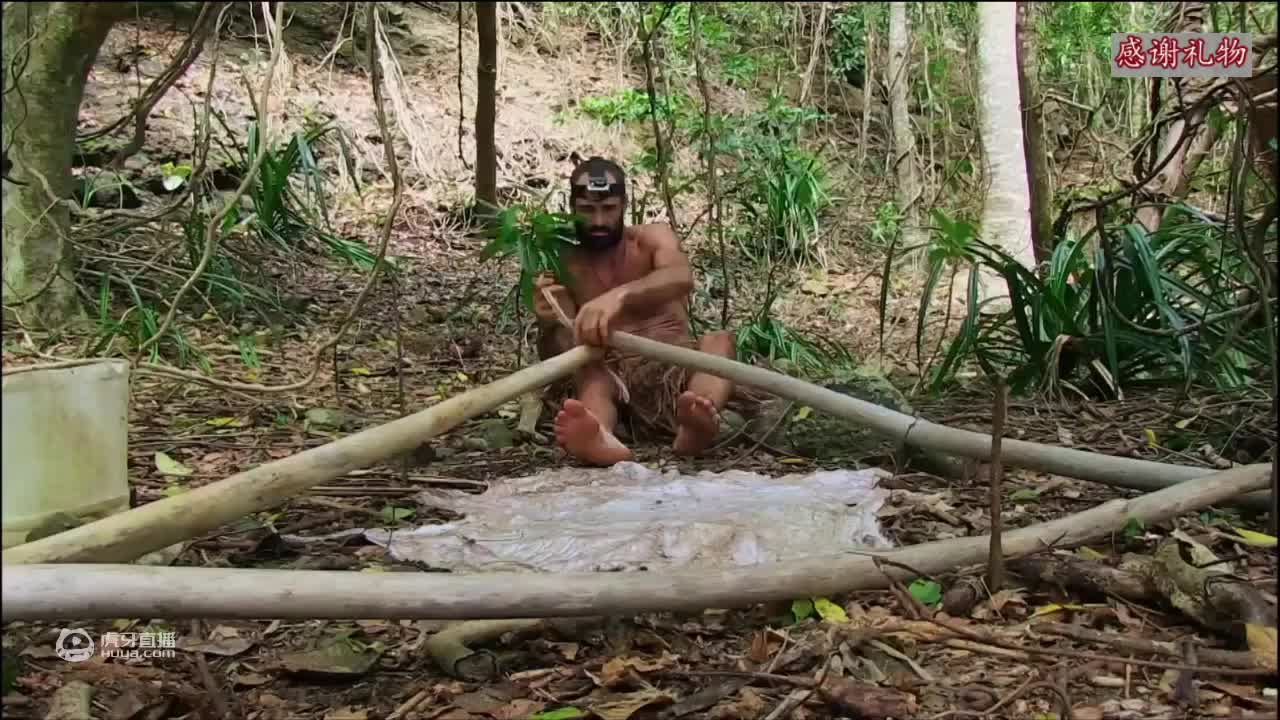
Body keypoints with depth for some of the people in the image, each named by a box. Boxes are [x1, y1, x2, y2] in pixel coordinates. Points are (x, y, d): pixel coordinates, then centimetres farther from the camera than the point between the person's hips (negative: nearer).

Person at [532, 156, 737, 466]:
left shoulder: (653, 236, 6)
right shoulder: (562, 267, 9)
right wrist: (549, 325, -21)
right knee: (590, 376, -32)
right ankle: (602, 440, -69)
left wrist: (619, 295, -41)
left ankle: (695, 427, -62)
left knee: (719, 340, -28)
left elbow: (682, 278, -21)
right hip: (614, 371, 0)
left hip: (675, 360, 1)